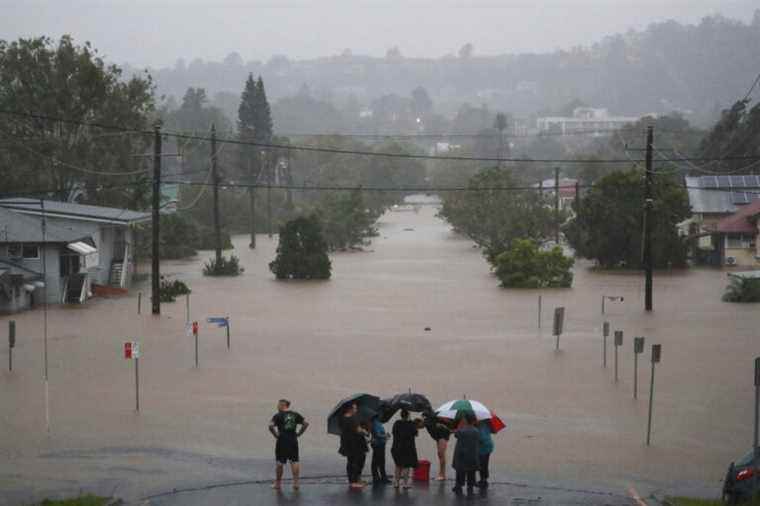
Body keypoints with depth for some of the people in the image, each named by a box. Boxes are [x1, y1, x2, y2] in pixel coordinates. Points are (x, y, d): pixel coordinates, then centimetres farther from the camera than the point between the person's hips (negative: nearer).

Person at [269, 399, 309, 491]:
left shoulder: (278, 416, -7)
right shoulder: (295, 415, 7)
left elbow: (271, 426, -20)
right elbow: (306, 423, 6)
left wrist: (276, 435, -8)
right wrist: (299, 433, 7)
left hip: (282, 441, -3)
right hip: (293, 440, 3)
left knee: (280, 463, 7)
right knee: (294, 462, 8)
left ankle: (278, 483, 16)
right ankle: (295, 482, 5)